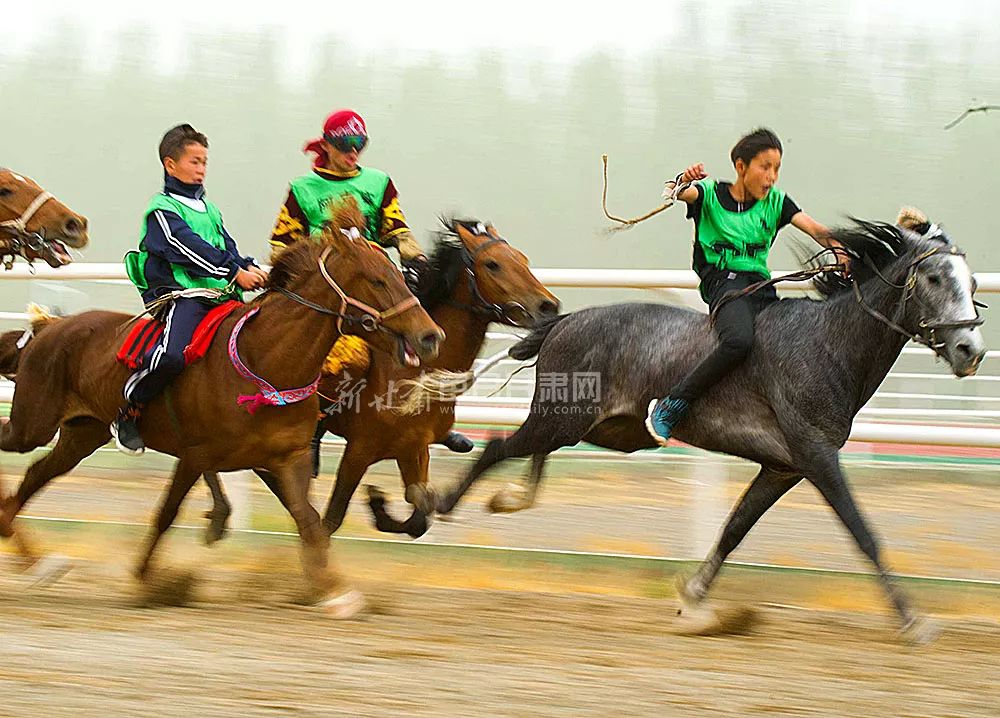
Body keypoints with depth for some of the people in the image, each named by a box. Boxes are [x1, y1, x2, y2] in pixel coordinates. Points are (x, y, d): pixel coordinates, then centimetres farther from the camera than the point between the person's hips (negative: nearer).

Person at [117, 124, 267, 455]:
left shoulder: (209, 209, 26)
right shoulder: (162, 209, 0)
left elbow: (228, 249, 21)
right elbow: (189, 248, -13)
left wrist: (251, 269, -2)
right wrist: (235, 272, -19)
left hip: (219, 294, 8)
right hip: (180, 294, -8)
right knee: (171, 355, -31)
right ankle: (128, 413, -11)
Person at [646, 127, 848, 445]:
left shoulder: (775, 202, 14)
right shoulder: (710, 194, 4)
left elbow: (814, 228, 3)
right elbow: (680, 193, -16)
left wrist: (838, 248, -18)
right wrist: (684, 182, -41)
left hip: (761, 285, 6)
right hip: (723, 280, -6)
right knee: (739, 340, -36)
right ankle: (668, 407, -28)